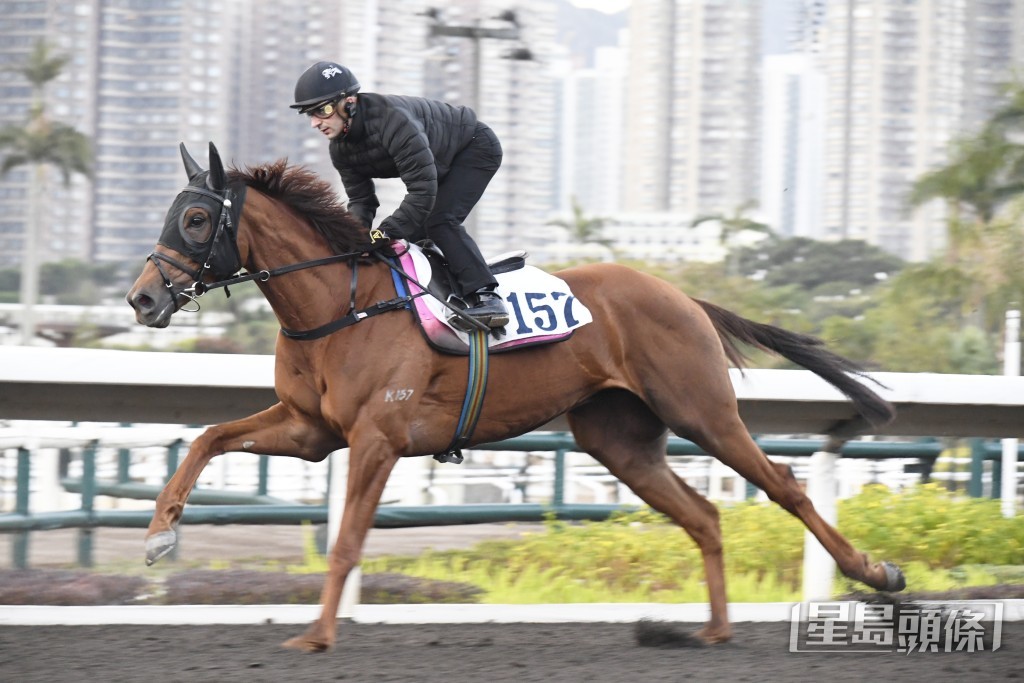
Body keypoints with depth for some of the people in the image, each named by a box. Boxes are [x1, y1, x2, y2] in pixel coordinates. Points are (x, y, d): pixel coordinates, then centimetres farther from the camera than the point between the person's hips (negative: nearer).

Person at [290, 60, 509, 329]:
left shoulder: (391, 119, -40)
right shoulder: (339, 147, -12)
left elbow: (423, 190, -43)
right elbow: (360, 199, -6)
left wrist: (385, 233, -47)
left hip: (476, 148, -9)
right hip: (443, 165, 9)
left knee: (438, 221, -26)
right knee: (413, 230, 2)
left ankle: (485, 296, -30)